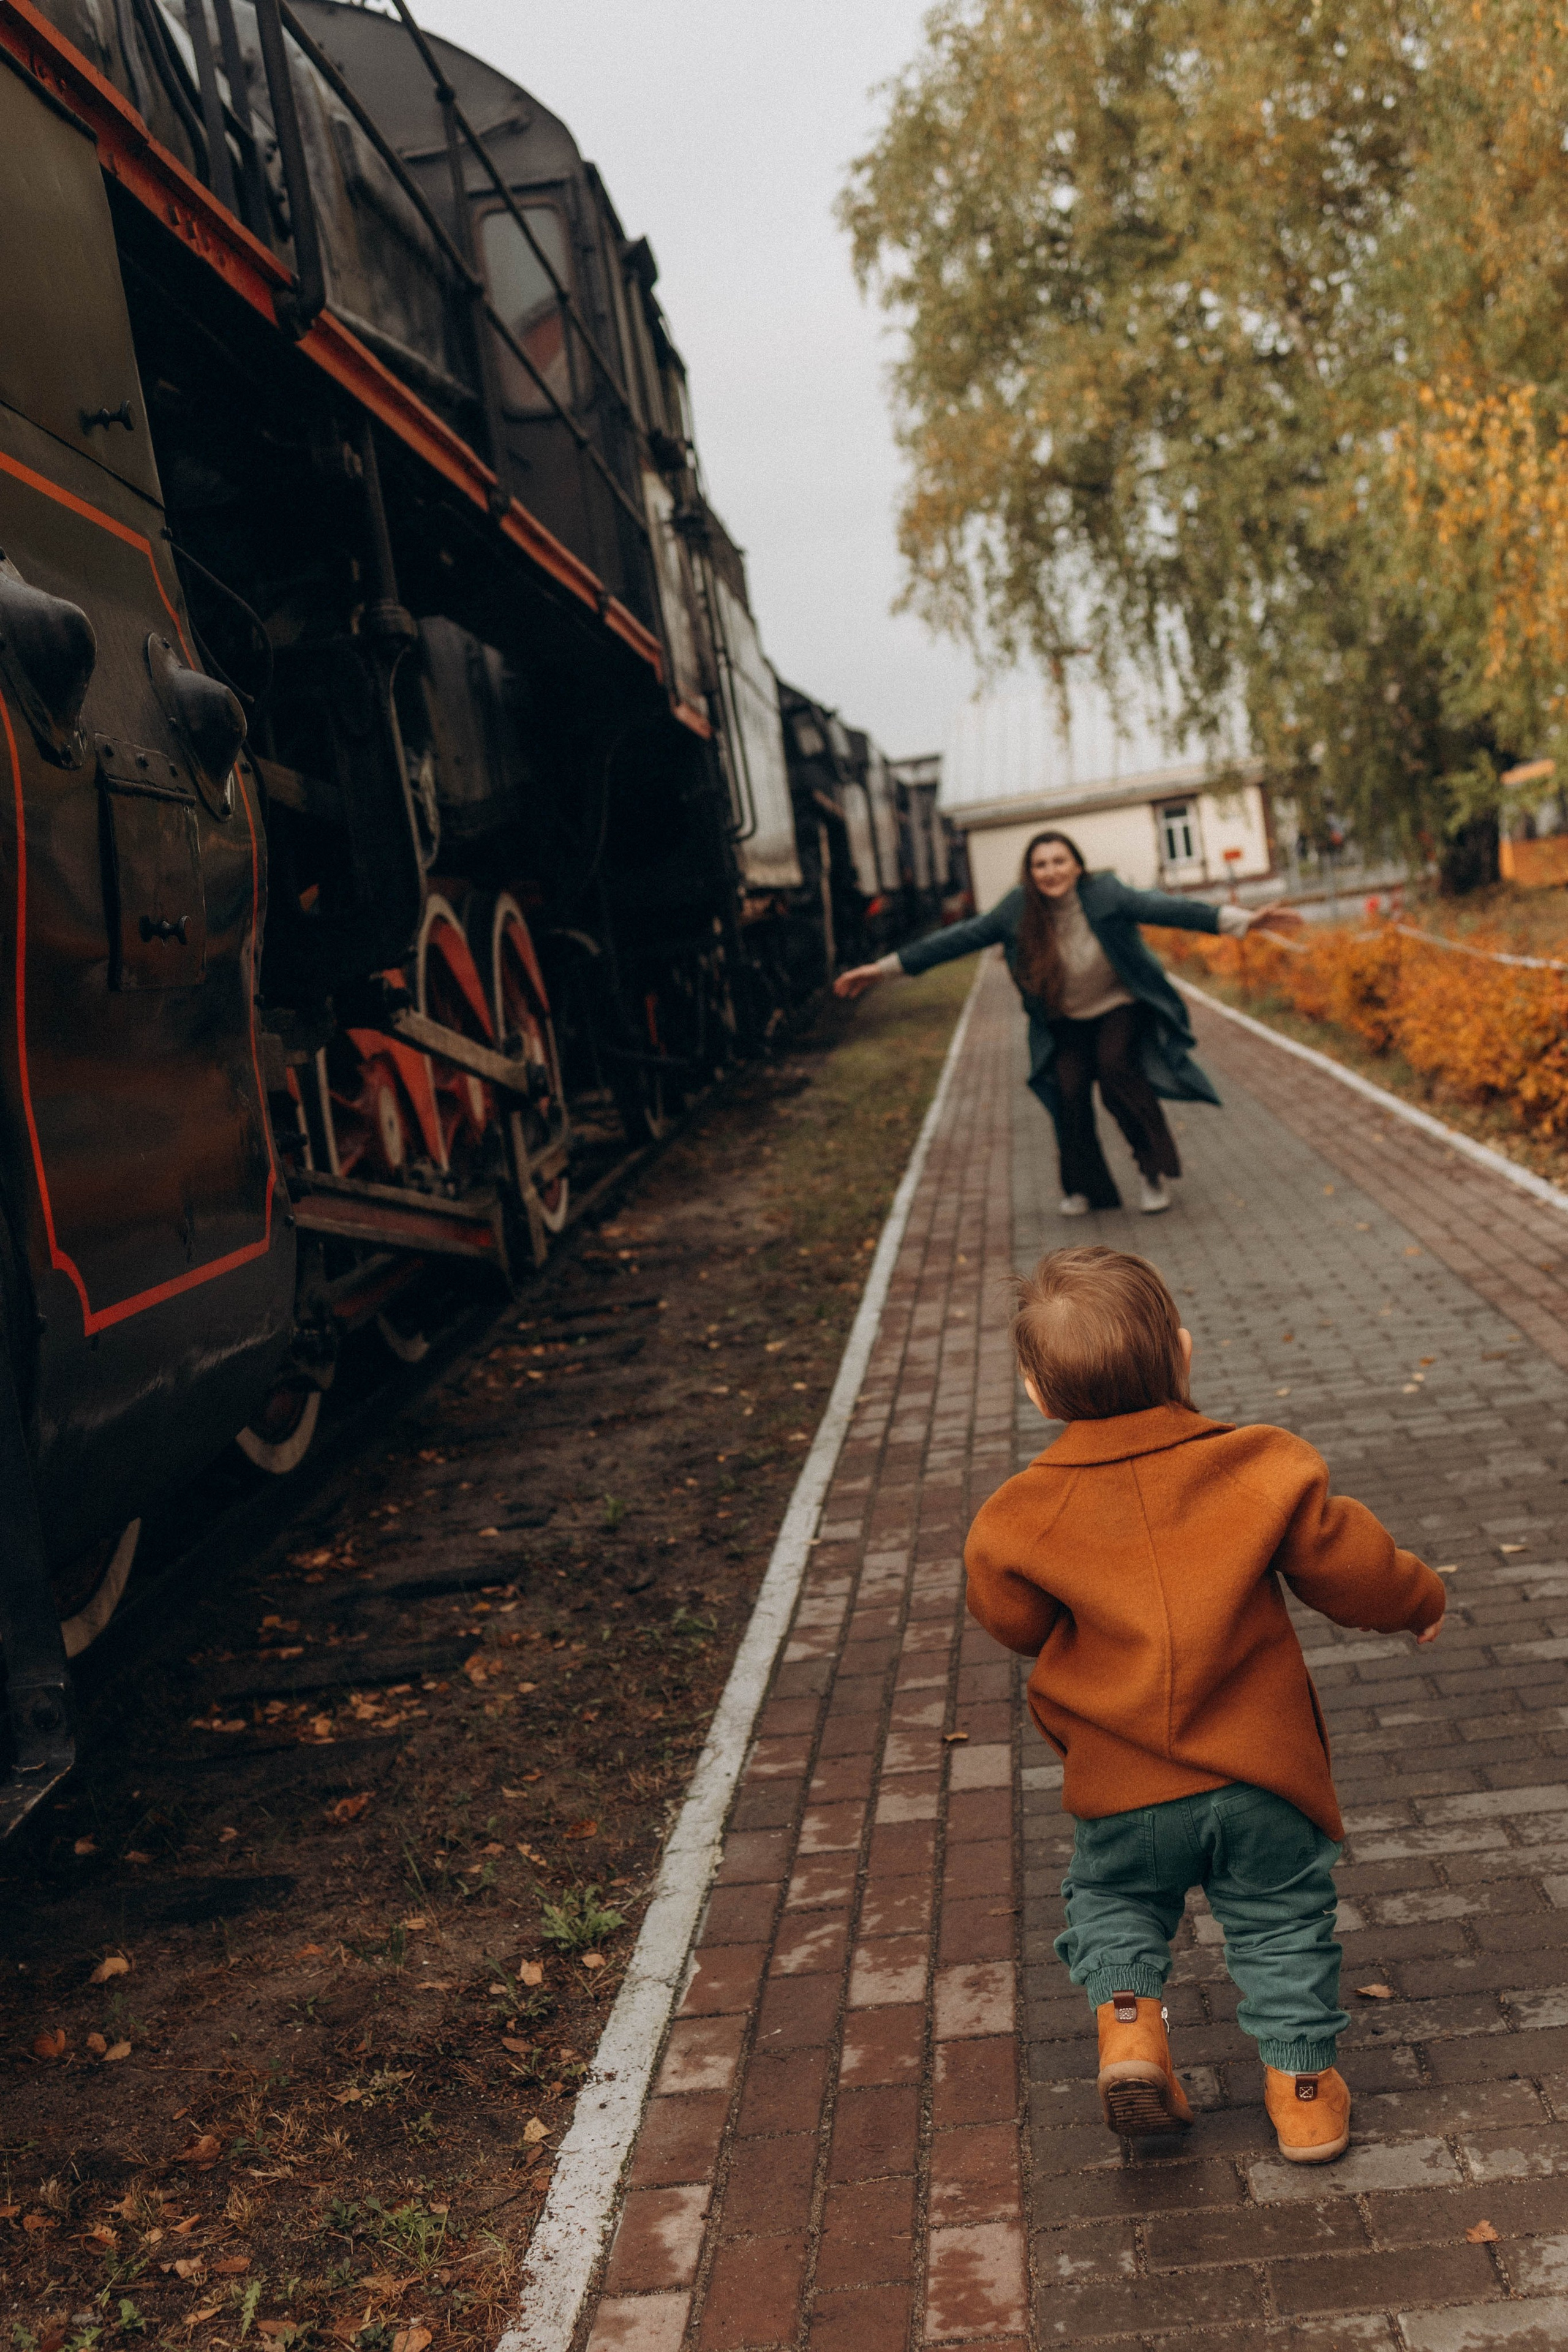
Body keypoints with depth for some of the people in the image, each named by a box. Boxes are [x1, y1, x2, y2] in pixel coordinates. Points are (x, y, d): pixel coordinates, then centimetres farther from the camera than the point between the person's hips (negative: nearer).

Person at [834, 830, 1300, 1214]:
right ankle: (1083, 1188, 9)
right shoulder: (1017, 911, -12)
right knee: (1069, 1090, -14)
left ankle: (1155, 1168, -12)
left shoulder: (1104, 895, -20)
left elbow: (1165, 908, -28)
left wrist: (1243, 920, -39)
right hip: (1068, 1023, 3)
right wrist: (885, 968, -7)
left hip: (1121, 1007, -2)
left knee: (1115, 1065, -27)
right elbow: (958, 939, -7)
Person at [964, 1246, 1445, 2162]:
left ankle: (1129, 2017, 5)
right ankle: (1303, 2083, 27)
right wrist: (1418, 1598, 19)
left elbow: (1013, 1620, 4)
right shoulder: (1262, 1469, -11)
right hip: (1261, 1776, 0)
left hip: (1122, 1787, 0)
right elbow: (1353, 1569, -2)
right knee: (1283, 1920, 21)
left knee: (1111, 1901, 26)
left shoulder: (1026, 1517, -11)